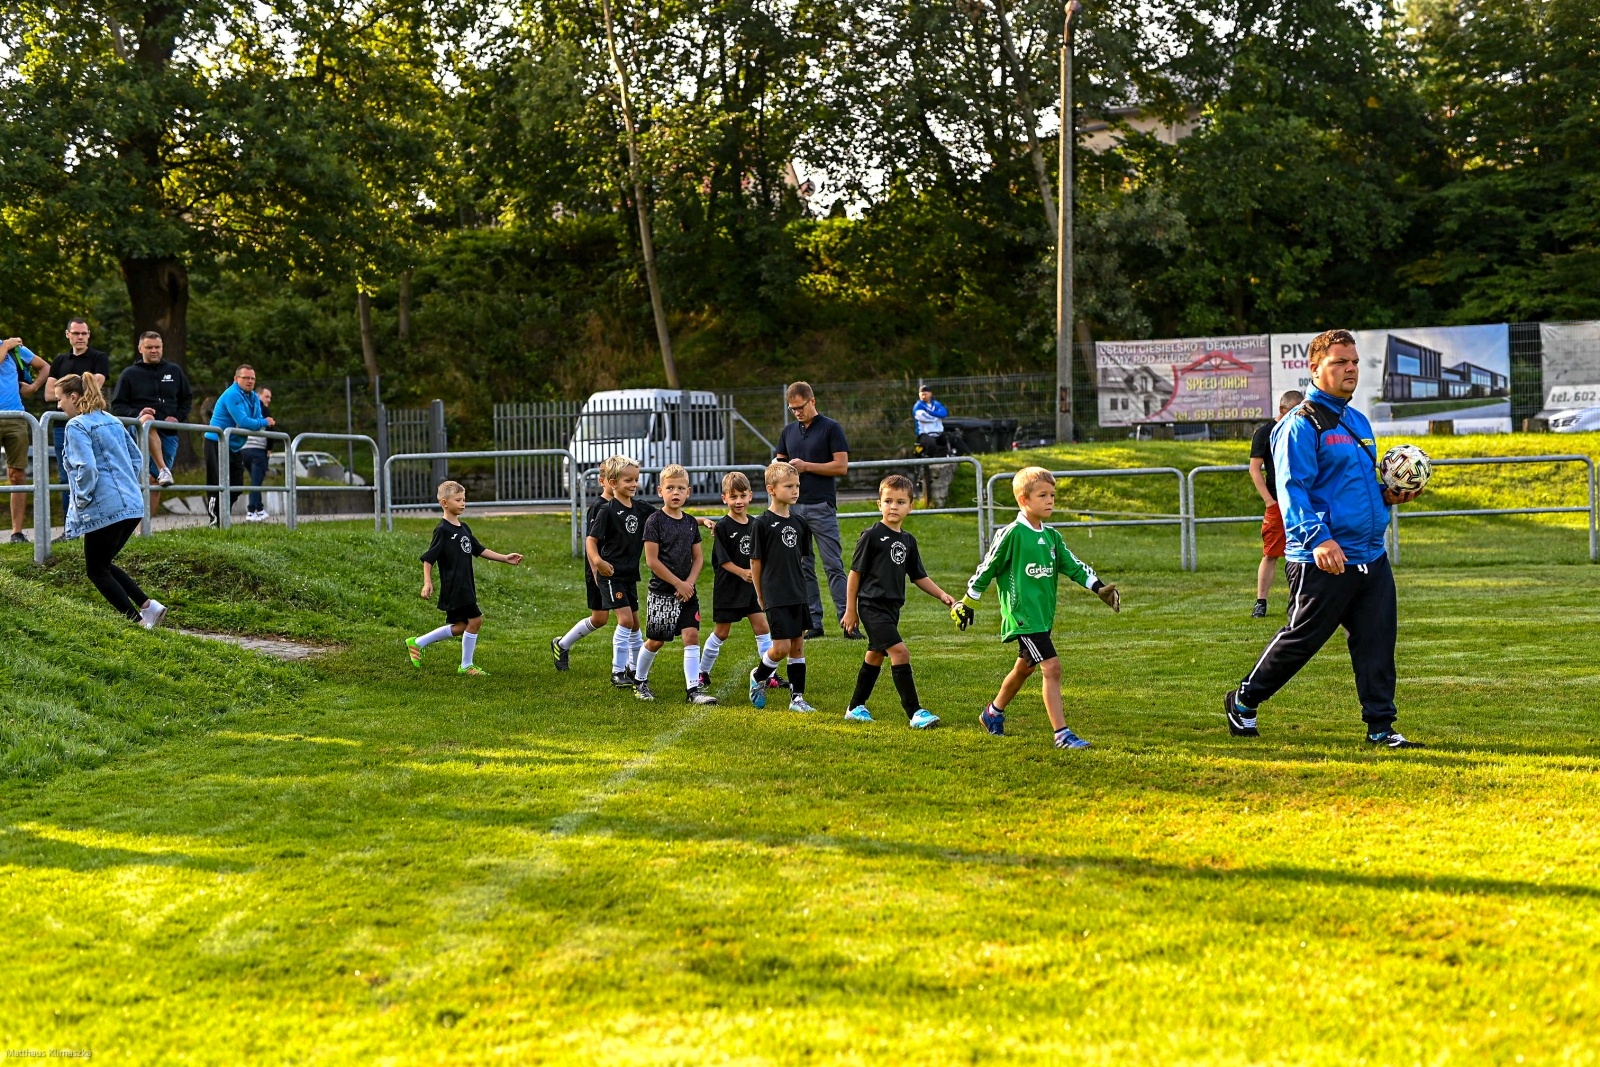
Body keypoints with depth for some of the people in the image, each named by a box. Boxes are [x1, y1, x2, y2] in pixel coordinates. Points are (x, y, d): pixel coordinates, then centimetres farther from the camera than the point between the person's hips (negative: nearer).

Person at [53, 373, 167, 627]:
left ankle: (139, 622, -2)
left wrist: (81, 501, -9)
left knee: (97, 571, 5)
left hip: (105, 509, -9)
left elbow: (87, 468, -20)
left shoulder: (76, 426, -9)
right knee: (105, 565, 21)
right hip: (132, 505, 9)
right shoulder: (111, 420, 16)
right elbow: (135, 457, 21)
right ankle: (148, 606, 6)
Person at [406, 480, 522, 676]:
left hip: (465, 586, 9)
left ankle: (416, 643, 24)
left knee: (460, 626, 13)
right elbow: (428, 559, -13)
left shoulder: (463, 528, 12)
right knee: (475, 620, -7)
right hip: (454, 587, -9)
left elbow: (479, 550, 20)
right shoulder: (443, 530, -13)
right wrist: (427, 583, -21)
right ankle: (466, 665, 7)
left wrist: (505, 558, 16)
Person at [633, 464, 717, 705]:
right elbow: (652, 560, -13)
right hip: (661, 592, -4)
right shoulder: (655, 521, -9)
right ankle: (640, 681, 26)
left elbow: (698, 558, 10)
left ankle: (693, 688, -6)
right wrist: (678, 584, -14)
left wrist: (689, 583, -7)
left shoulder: (691, 522, 7)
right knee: (656, 641, 4)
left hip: (687, 591, 4)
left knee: (691, 635, -6)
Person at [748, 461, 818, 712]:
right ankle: (758, 677, 19)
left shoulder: (798, 523, 8)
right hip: (776, 597, -6)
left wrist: (796, 583, 11)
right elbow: (755, 562, -5)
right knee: (782, 648, -8)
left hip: (798, 594, 6)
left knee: (798, 646, 7)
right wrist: (760, 596, -2)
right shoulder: (762, 523, -9)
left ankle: (797, 698, 13)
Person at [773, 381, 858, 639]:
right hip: (793, 507, 5)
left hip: (822, 506, -5)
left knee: (833, 565, -7)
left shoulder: (831, 428, -2)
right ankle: (813, 623, 9)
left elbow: (841, 467, -8)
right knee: (803, 567, 5)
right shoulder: (789, 431, 15)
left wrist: (806, 466, -11)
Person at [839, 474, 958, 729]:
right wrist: (850, 610, -6)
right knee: (899, 651, -18)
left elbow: (919, 576, 18)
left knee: (875, 656, 18)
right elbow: (855, 572, -6)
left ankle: (856, 707, 33)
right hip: (872, 605, -8)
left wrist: (942, 595, 5)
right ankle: (915, 712, -18)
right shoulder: (871, 535, -9)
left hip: (892, 607, 8)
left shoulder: (908, 541, 10)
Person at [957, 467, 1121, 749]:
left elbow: (1073, 566, 12)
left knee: (1025, 667, 21)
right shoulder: (1012, 534, -13)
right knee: (1052, 666, -16)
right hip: (1022, 615, -8)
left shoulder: (1052, 536, 9)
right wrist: (968, 604, 1)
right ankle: (1062, 734, -15)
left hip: (1043, 614, 9)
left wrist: (1100, 588, -1)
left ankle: (993, 713, 44)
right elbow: (987, 568, -5)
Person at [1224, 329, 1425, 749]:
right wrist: (1317, 538, -30)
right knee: (1300, 639, 2)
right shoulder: (1301, 424, -9)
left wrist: (1387, 494, 9)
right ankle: (1244, 701, 21)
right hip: (1323, 560, -8)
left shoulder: (1358, 422, 18)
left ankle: (1381, 726, 10)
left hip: (1370, 554, 8)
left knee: (1377, 641, 3)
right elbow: (1292, 489, -18)